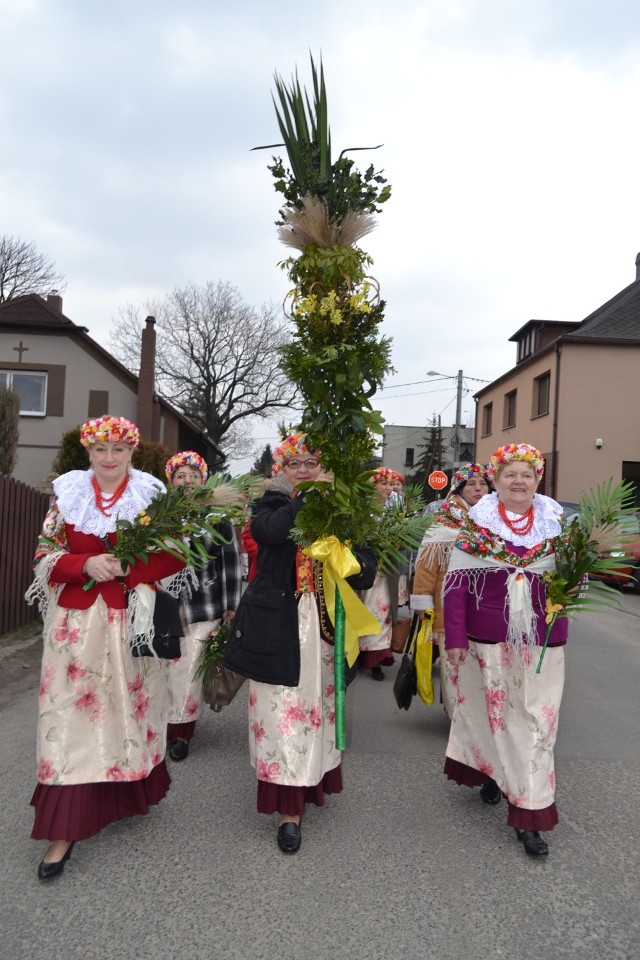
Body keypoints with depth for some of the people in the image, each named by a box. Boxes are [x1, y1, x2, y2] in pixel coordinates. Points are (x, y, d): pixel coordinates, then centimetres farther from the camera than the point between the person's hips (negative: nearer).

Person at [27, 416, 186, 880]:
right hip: (77, 619, 1)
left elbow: (174, 556, -2)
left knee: (130, 704, 10)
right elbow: (46, 556, 4)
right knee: (73, 709, 1)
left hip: (132, 619, -1)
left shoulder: (152, 495, 0)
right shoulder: (68, 495, 5)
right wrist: (86, 564, -14)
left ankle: (132, 790, 35)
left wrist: (128, 568, -16)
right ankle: (66, 827, 11)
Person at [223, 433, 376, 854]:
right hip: (278, 627, -2)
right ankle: (289, 808, 10)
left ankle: (309, 784, 35)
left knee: (316, 706, 13)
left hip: (323, 626, 2)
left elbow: (368, 570, 0)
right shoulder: (271, 505, 3)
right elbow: (267, 530, -23)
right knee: (281, 710, -2)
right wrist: (308, 498, -22)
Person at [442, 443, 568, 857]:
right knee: (489, 712, 13)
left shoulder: (556, 523, 3)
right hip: (486, 640, -1)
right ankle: (491, 772, 40)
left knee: (536, 722, 4)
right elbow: (456, 583, -4)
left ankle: (531, 813, 15)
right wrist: (455, 638, -8)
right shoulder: (475, 524, -3)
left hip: (542, 644, 2)